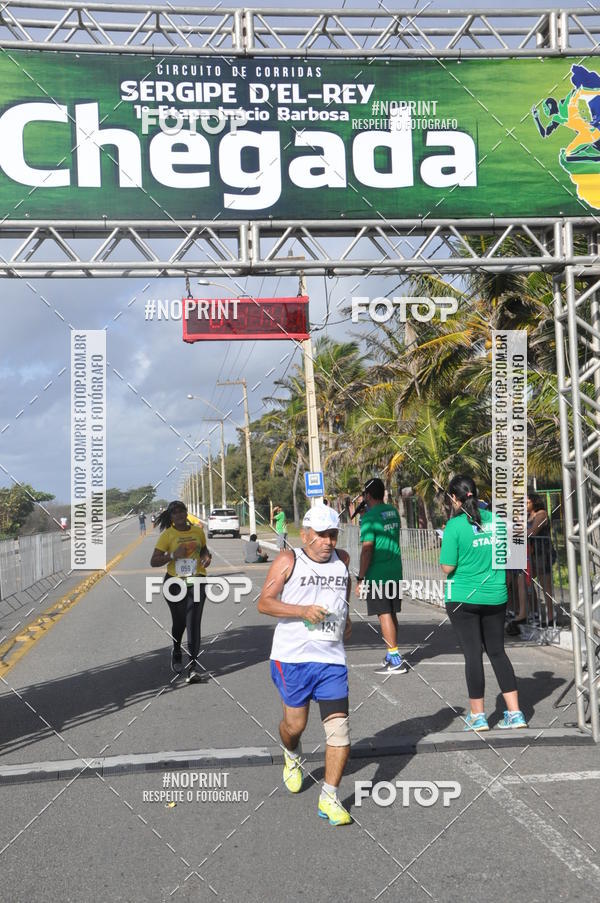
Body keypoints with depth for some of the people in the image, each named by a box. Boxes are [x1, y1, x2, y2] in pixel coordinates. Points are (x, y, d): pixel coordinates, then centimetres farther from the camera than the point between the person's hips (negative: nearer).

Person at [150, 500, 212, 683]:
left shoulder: (198, 531, 4)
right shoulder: (167, 535, -5)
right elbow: (153, 562, -7)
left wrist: (207, 556, 0)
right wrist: (173, 555, -21)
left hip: (196, 581, 1)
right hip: (175, 582, -1)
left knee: (193, 622, -12)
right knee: (179, 622, 13)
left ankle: (193, 665, -15)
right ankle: (176, 651, 44)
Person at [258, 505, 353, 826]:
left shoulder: (342, 559, 11)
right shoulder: (288, 561, -3)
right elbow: (264, 602, -10)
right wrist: (302, 610, -20)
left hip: (332, 658, 3)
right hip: (292, 657, -3)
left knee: (339, 727, -6)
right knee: (295, 723, 9)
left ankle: (329, 798, 4)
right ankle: (292, 757, 44)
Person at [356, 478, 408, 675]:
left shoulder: (369, 517, -14)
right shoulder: (393, 511, 10)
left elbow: (367, 549, -18)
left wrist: (360, 579, -14)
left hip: (377, 575, -8)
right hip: (395, 572, 8)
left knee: (384, 615, -5)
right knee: (391, 614, 15)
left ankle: (396, 660, -6)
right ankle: (391, 655, 23)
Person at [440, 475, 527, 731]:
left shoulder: (455, 525, -14)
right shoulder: (494, 519, 1)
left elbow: (447, 567, -13)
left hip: (463, 598, -4)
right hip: (495, 596, 4)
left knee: (473, 654, 4)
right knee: (497, 652, 14)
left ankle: (477, 716, 12)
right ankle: (515, 713, 13)